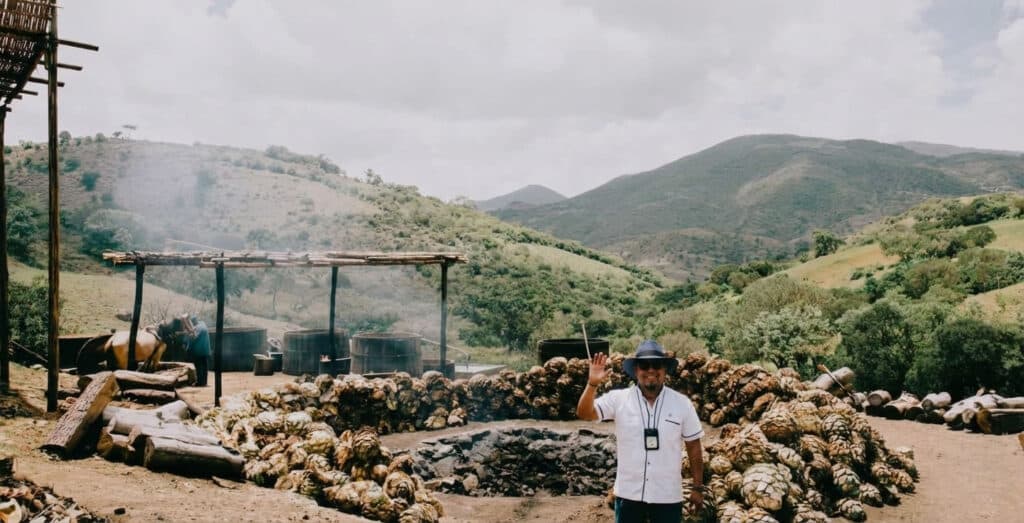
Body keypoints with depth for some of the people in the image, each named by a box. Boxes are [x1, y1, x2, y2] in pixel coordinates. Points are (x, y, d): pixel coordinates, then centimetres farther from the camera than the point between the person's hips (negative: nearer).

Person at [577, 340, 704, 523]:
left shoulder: (682, 404, -4)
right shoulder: (619, 399, -5)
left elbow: (693, 447, 2)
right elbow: (584, 413, -14)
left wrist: (698, 487, 3)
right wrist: (592, 384, -29)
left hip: (668, 495, 0)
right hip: (628, 494, 0)